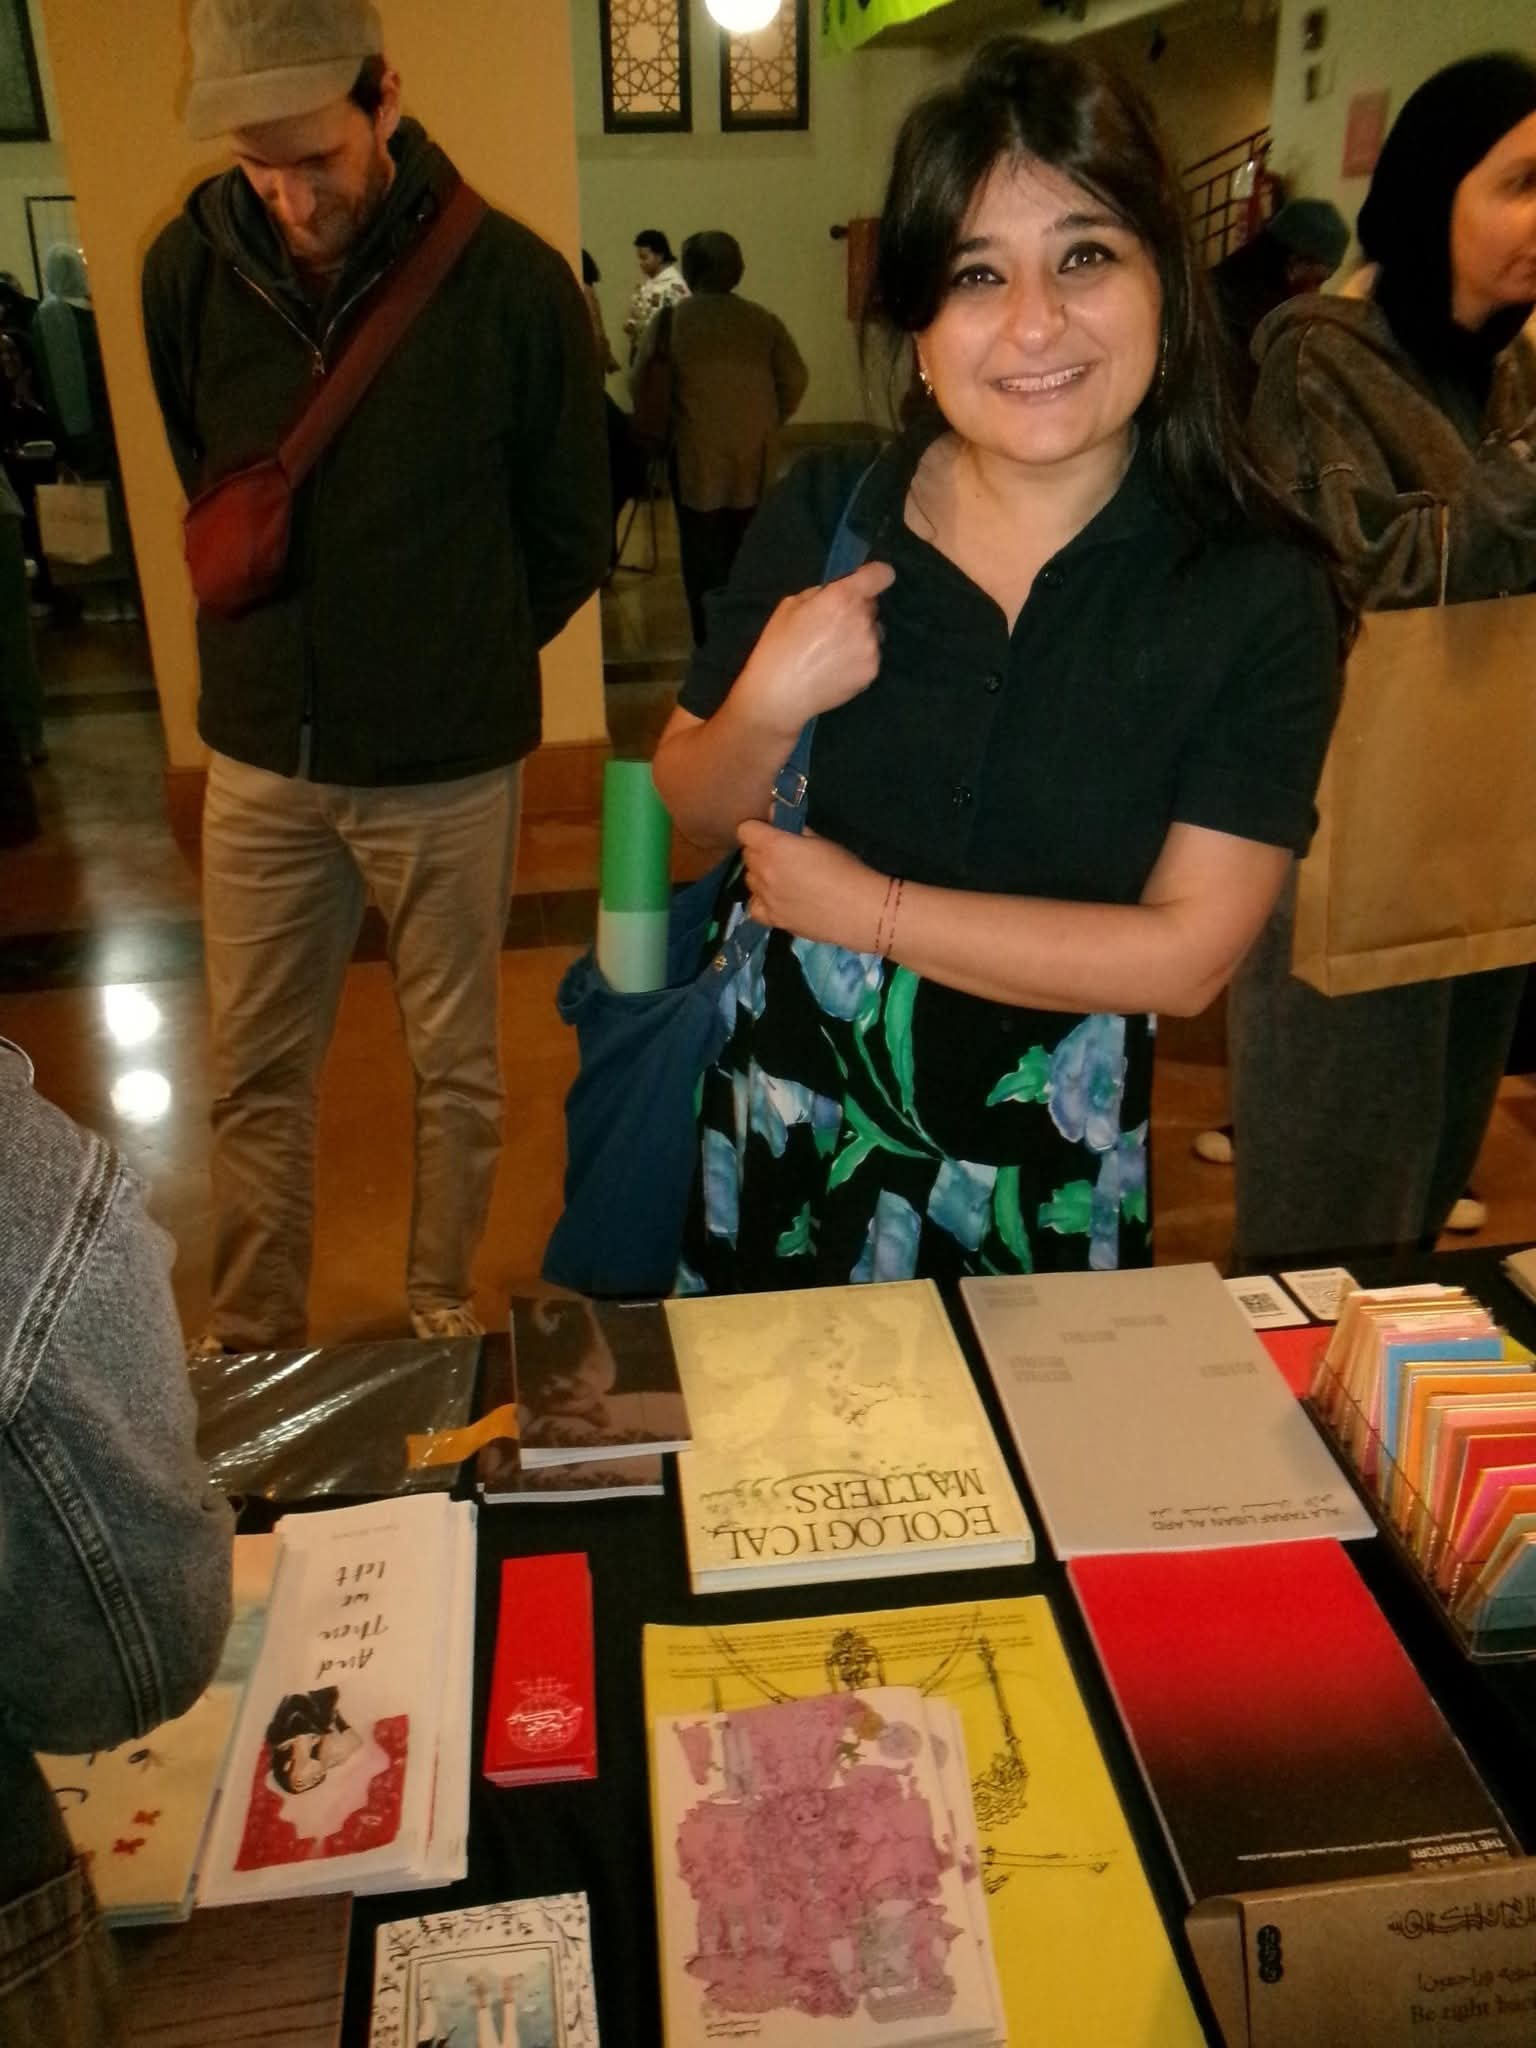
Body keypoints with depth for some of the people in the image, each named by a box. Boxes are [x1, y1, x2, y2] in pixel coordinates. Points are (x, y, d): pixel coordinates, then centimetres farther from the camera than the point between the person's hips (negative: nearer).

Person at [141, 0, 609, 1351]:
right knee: (255, 1074, 12)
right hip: (262, 757, 3)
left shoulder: (512, 282, -12)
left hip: (452, 763, -2)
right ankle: (250, 1346, 31)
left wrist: (459, 667, 9)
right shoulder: (189, 271, -3)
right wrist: (305, 645, 12)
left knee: (457, 1066, 13)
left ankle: (443, 1311, 35)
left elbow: (570, 535, 0)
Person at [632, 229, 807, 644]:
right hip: (755, 457, 2)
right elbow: (795, 380, 1)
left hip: (696, 455, -2)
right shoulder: (764, 320, 0)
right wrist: (766, 423, 15)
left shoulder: (669, 322, -5)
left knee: (704, 555, 6)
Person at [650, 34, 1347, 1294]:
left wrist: (867, 909, -17)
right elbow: (693, 813, 2)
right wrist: (766, 709, -20)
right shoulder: (820, 519, -6)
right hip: (785, 1135, 3)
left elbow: (1186, 955, -18)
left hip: (1043, 1185, -2)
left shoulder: (1260, 591, -13)